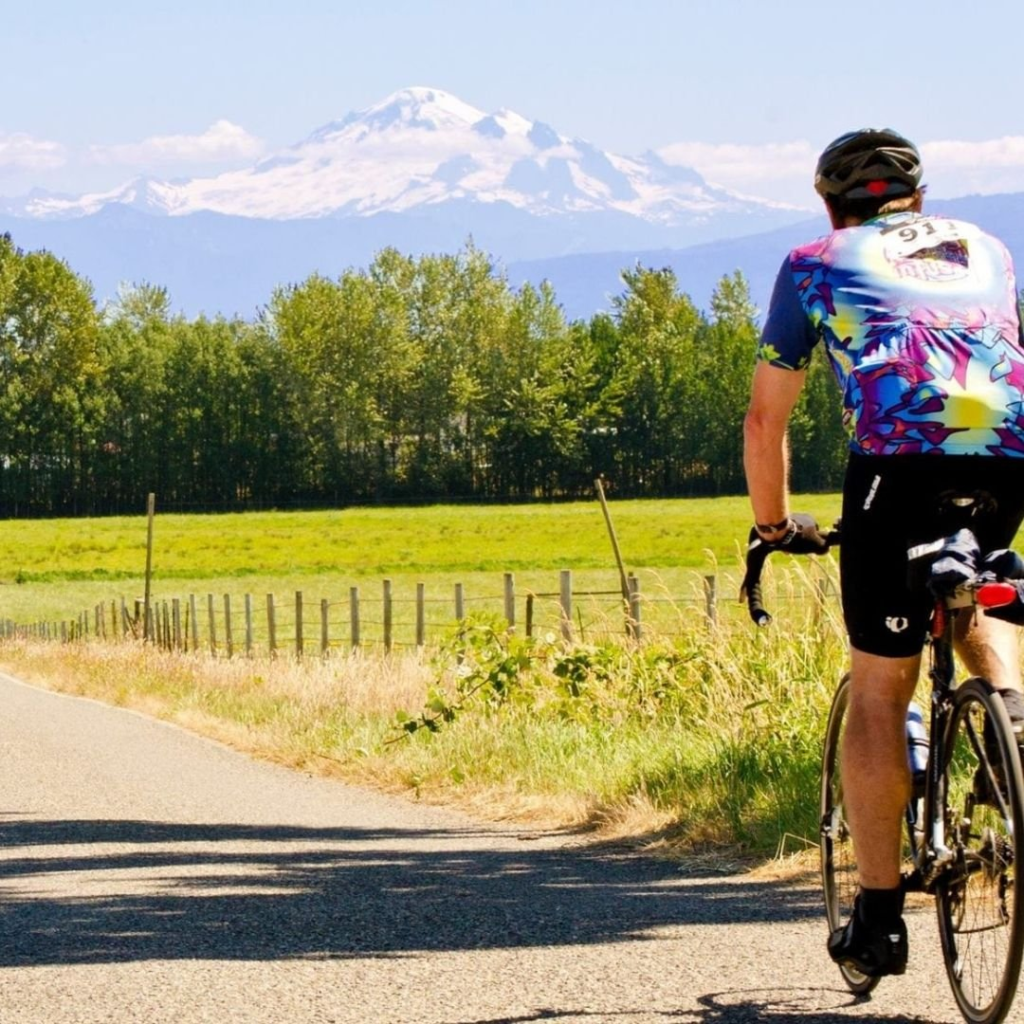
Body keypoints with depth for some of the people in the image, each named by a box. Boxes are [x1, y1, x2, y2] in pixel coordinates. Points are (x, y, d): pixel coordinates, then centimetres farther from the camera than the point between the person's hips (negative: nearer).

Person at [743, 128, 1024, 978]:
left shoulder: (819, 261, 25)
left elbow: (766, 416, 27)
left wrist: (775, 524, 39)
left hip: (902, 450, -3)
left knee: (880, 689, 7)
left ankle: (879, 917, 6)